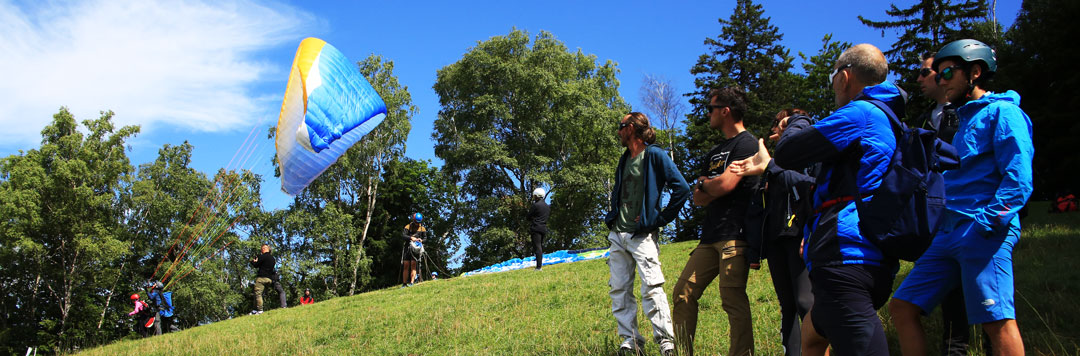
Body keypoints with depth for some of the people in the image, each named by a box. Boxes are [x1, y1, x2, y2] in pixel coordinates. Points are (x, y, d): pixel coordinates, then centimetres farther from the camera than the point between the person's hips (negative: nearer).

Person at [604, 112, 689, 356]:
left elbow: (682, 189, -12)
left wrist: (661, 219, -11)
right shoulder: (624, 160, 18)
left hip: (642, 235, -8)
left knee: (651, 289, -12)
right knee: (619, 291, 5)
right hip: (617, 235, 8)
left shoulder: (655, 155, -5)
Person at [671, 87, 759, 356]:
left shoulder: (746, 143, -4)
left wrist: (704, 184, 4)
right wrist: (713, 188, -2)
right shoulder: (714, 153, 24)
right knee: (684, 292, 6)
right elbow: (697, 199, 20)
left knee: (732, 298, -13)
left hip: (734, 235, -9)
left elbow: (726, 184, -16)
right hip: (710, 237, 9)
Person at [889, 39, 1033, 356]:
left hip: (983, 234, -9)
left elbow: (1019, 178, -13)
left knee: (997, 321, -12)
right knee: (901, 307, 2)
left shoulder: (1002, 112, -1)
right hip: (948, 234, 9)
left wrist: (985, 224, -20)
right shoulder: (964, 120, 25)